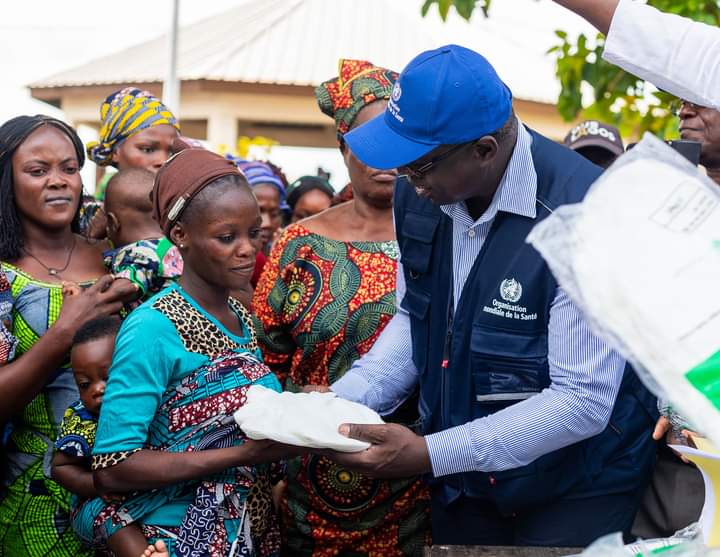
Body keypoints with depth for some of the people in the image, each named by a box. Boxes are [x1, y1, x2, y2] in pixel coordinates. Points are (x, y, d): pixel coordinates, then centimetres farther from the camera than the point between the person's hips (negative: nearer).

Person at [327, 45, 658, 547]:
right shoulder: (419, 194, -7)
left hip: (575, 487, -6)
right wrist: (343, 399, -8)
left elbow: (584, 402, -27)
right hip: (462, 477, 6)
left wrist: (429, 455, -28)